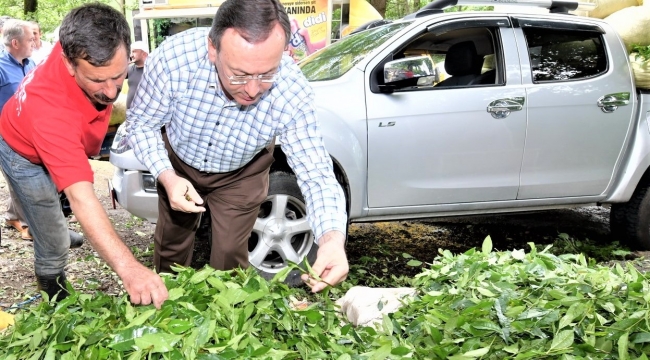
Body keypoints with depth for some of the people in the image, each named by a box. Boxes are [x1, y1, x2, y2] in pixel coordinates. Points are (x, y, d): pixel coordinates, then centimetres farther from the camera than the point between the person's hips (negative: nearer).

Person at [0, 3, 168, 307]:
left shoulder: (83, 47, -33)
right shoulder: (50, 110, -51)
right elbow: (81, 198, -57)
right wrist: (128, 267, -66)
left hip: (64, 142, 7)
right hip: (27, 157, -6)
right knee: (54, 244, -3)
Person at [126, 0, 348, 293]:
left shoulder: (293, 94, -37)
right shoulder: (174, 56, -38)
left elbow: (316, 175, -32)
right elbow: (141, 123, -19)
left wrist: (332, 238, -51)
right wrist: (167, 177, -35)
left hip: (241, 174, -1)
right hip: (177, 163, 1)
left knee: (230, 255, 7)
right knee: (170, 246, 19)